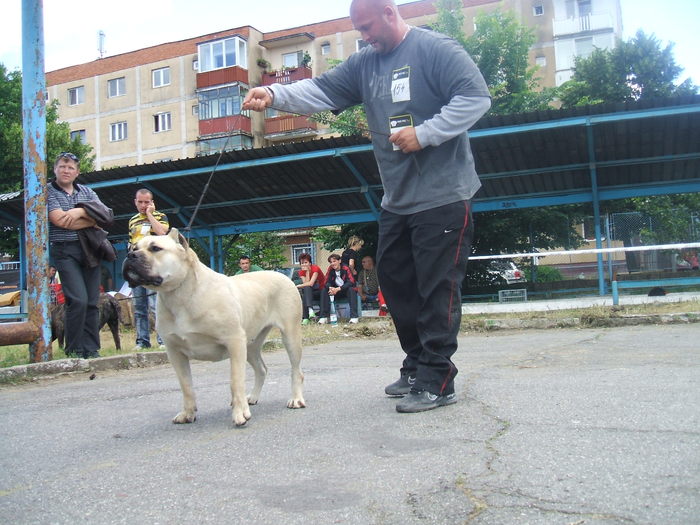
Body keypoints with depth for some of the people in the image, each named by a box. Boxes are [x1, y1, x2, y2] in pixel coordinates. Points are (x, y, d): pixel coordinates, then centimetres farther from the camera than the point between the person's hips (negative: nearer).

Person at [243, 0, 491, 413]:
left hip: (443, 197, -8)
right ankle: (416, 367, 26)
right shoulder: (364, 64, 13)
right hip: (397, 200, 8)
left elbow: (476, 97, -15)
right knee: (396, 281, 12)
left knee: (437, 289, -6)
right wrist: (274, 95, -13)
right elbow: (322, 91, 3)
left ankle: (436, 383, 2)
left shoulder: (436, 49, -7)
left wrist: (424, 134, -20)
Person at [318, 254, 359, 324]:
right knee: (324, 290, -19)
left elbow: (351, 282, -24)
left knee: (352, 289, -34)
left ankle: (354, 316, -37)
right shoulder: (330, 270, -4)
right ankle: (323, 317, -22)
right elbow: (327, 282, -7)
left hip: (346, 290, -3)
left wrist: (338, 289, -34)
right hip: (336, 292, 4)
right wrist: (330, 288, -33)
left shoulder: (346, 269, -16)